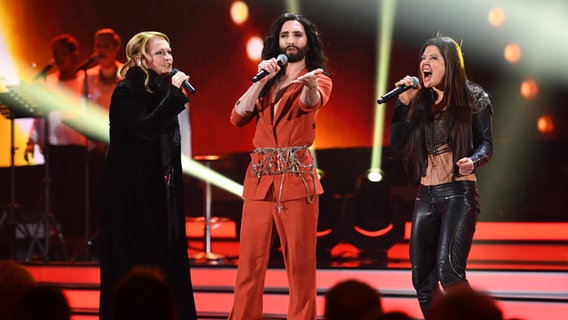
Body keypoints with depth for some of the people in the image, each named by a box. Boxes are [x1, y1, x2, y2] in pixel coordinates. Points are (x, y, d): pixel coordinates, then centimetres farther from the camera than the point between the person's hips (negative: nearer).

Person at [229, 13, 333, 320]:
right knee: (249, 264, 1)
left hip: (296, 178, -3)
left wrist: (309, 86, -42)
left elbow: (313, 102, -19)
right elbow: (238, 116, 4)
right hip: (259, 178, 4)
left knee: (300, 265, -3)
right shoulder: (267, 81, 17)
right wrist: (261, 79, -5)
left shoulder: (318, 79, 5)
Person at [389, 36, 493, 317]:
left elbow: (486, 144, -3)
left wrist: (473, 161, -25)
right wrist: (403, 102, -1)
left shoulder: (474, 98, -1)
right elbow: (397, 143, 6)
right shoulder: (420, 103, 12)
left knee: (448, 271, -21)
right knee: (422, 277, 6)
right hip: (426, 196, 6)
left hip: (459, 192, -6)